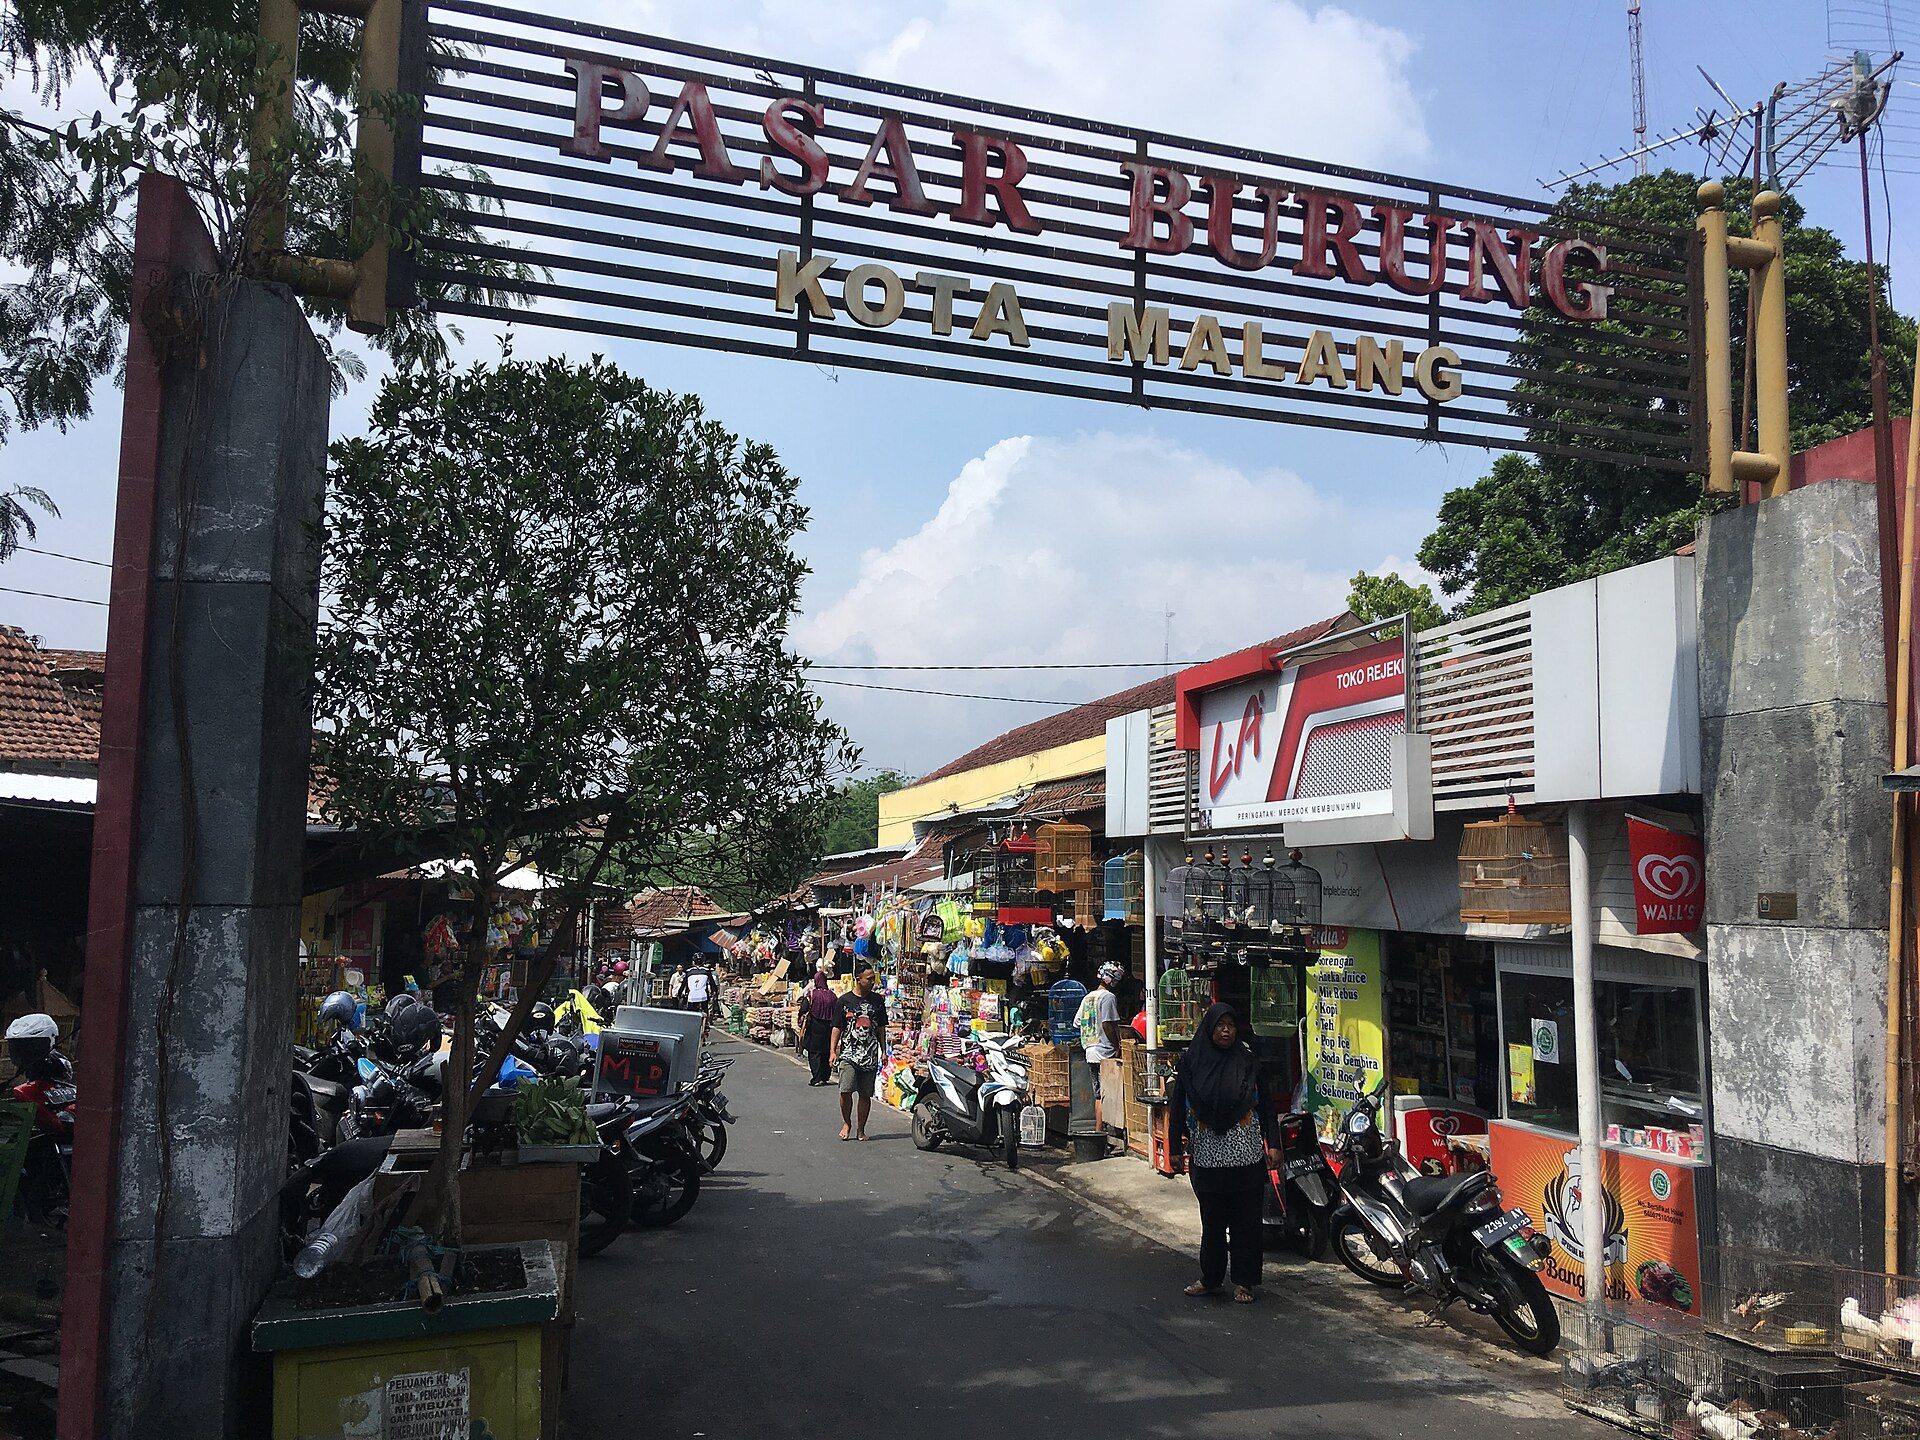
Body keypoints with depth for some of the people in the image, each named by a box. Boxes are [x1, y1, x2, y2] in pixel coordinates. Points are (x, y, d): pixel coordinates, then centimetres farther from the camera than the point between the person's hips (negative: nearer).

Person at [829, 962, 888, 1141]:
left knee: (865, 1094, 3)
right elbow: (837, 1027, 4)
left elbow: (881, 1028, 15)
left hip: (870, 1055, 2)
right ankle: (847, 1123, 11)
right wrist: (832, 1051, -3)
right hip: (848, 1053, -2)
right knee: (846, 1091, -12)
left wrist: (884, 1051, 12)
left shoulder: (877, 1001, 9)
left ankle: (861, 1129, 16)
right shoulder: (844, 1001, 2)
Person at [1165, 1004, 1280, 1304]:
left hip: (1247, 1157, 0)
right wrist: (1175, 1149, 2)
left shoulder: (1248, 1063, 2)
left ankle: (1244, 1282, 16)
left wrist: (1272, 1144, -1)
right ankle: (1210, 1278, 22)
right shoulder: (1191, 1064, 1)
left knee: (1247, 1220, 5)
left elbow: (1265, 1107, 5)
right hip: (1208, 1158, 0)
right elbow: (1177, 1107, 4)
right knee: (1212, 1221, 8)